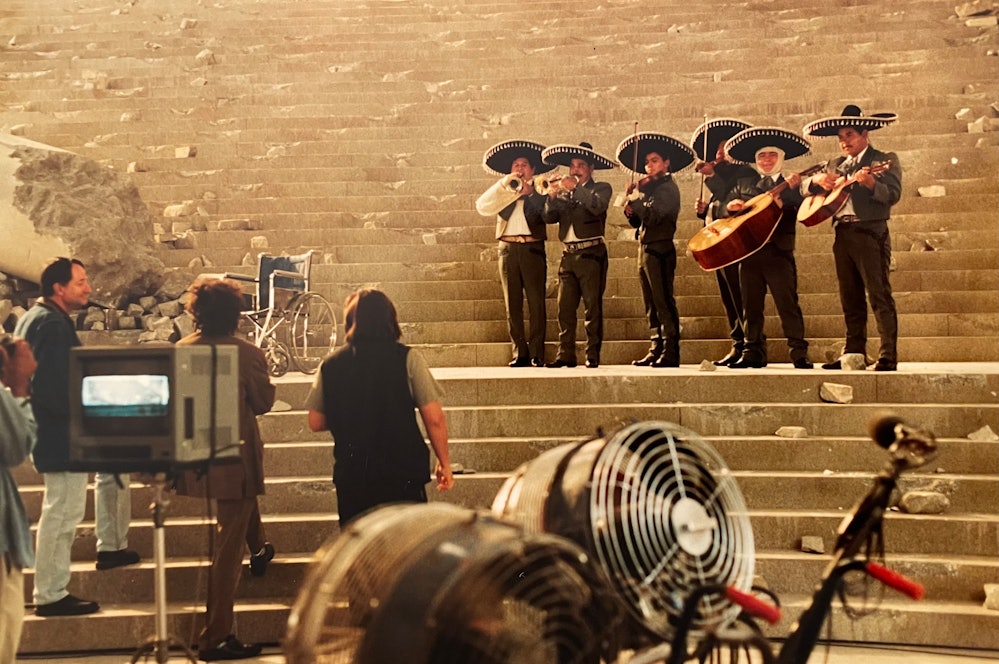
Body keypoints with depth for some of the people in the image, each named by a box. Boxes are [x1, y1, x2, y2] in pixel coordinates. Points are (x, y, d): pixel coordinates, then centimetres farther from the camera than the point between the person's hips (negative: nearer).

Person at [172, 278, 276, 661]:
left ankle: (259, 550, 58)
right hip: (236, 460, -6)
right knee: (227, 548, 2)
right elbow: (263, 403, -5)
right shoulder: (248, 354, -17)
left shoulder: (180, 351, -5)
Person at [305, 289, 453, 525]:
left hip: (350, 476, 3)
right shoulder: (407, 358, -7)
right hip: (402, 473, -3)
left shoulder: (330, 364, 2)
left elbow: (316, 422, 8)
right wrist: (444, 463, 4)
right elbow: (434, 419, -9)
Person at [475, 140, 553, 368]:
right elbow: (482, 207, 1)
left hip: (532, 249, -3)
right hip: (507, 249, 3)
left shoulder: (540, 191, 12)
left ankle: (537, 354, -4)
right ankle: (520, 353, 5)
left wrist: (529, 193, -13)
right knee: (512, 304, 1)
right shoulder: (503, 192, 18)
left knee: (536, 302, -6)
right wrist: (505, 183, -3)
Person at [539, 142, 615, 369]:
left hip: (591, 254, -5)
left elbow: (598, 206, -16)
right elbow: (549, 217, 6)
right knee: (565, 307, 1)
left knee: (592, 307, -5)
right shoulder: (565, 193, 19)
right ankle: (565, 354, 4)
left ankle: (593, 356, -2)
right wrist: (552, 196, -9)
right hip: (568, 255, 5)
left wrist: (576, 188, -19)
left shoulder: (601, 189, 6)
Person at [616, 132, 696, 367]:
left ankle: (670, 352, -9)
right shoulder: (651, 187, 19)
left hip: (660, 250, -9)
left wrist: (635, 199, -11)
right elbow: (639, 222, 16)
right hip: (645, 250, 9)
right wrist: (631, 211, -3)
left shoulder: (668, 188, -7)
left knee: (664, 302, -10)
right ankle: (656, 350, 14)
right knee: (652, 306, 10)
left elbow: (652, 215, -22)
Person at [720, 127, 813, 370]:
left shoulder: (791, 186, 8)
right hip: (748, 251, 4)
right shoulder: (744, 184, 17)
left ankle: (799, 354, -4)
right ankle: (754, 353, 13)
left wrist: (792, 188, -22)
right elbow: (722, 209, 15)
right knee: (751, 305, 6)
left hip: (778, 251, -3)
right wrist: (730, 206, -6)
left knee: (787, 303, -7)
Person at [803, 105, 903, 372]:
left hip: (871, 233, -6)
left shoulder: (885, 160, 2)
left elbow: (893, 195, -11)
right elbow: (810, 189, 17)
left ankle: (888, 357, -8)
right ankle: (854, 354, 13)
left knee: (879, 295, -8)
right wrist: (817, 180, -5)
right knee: (851, 299, 8)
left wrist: (871, 183, -30)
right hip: (843, 235, 6)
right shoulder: (837, 164, 20)